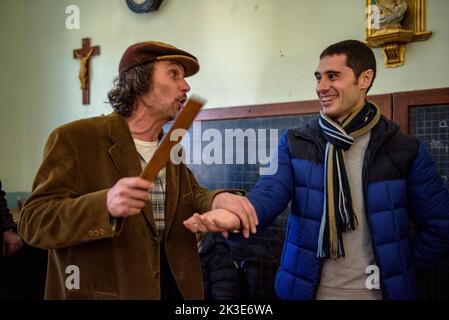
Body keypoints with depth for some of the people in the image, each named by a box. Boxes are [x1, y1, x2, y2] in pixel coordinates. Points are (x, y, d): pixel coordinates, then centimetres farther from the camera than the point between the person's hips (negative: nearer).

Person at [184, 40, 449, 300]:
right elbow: (271, 191, -17)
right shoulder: (294, 144, -1)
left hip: (380, 290, 0)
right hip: (309, 289, 1)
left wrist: (399, 270, -2)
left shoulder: (405, 150, -3)